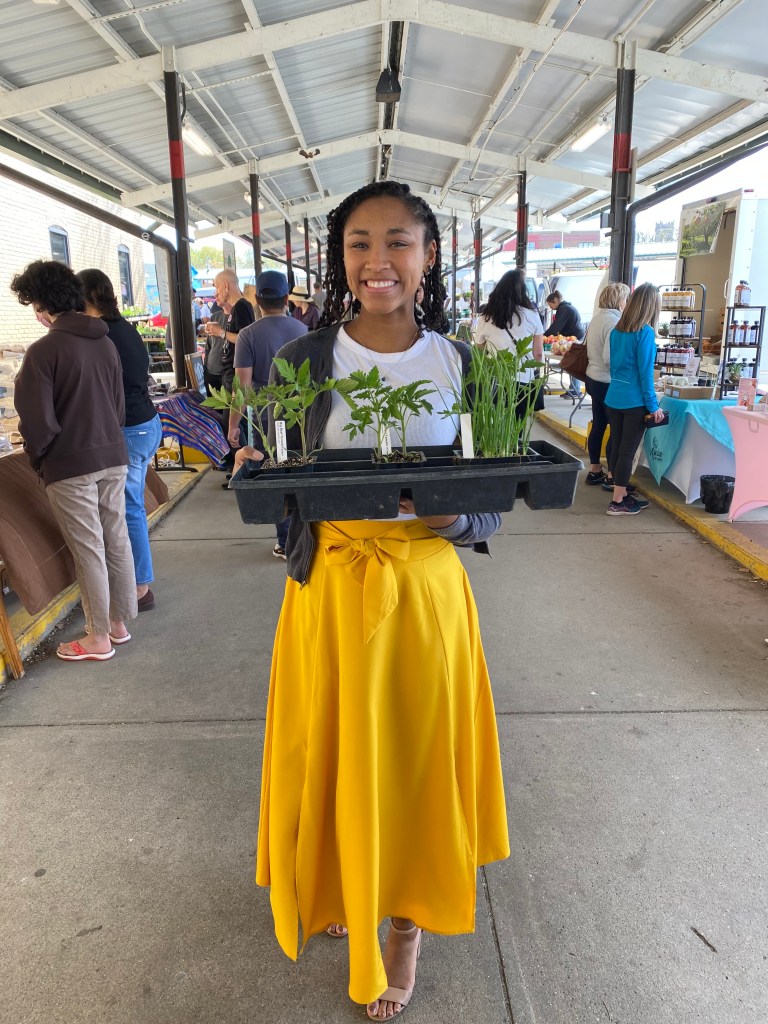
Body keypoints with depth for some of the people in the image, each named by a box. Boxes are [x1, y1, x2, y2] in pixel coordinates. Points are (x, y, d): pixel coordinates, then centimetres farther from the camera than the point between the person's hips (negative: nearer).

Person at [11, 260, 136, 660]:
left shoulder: (44, 350, -15)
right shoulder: (105, 343, 7)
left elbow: (38, 420, -15)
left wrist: (37, 457, 3)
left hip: (70, 465, -7)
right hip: (113, 457, 7)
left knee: (88, 550, 2)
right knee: (117, 541, 13)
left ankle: (98, 639, 14)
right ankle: (119, 622, 26)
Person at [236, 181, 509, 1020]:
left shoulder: (461, 366, -2)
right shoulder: (304, 361, -3)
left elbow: (491, 512, 1)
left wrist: (453, 513, -20)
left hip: (426, 591, 0)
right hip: (330, 589, 0)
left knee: (417, 755, 12)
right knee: (333, 755, 14)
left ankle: (407, 918, 40)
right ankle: (340, 889, 47)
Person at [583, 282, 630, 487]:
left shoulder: (596, 318, 9)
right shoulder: (614, 321, -19)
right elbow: (610, 358, -23)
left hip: (593, 379, 9)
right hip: (608, 383, -9)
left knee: (598, 426, 14)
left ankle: (594, 471, 21)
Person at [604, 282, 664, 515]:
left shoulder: (617, 330, 8)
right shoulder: (645, 332, -12)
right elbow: (645, 372, -14)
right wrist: (653, 406, -10)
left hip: (613, 398, 7)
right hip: (634, 401, -7)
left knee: (617, 447, 12)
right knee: (627, 451, 0)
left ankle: (622, 495, 24)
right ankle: (617, 503, 6)